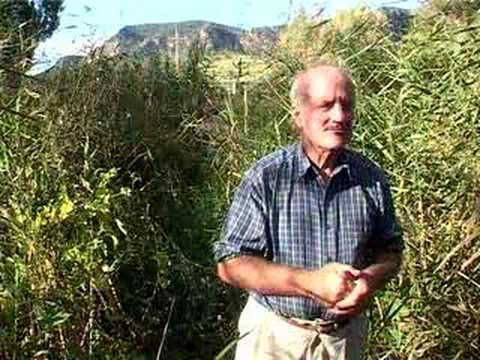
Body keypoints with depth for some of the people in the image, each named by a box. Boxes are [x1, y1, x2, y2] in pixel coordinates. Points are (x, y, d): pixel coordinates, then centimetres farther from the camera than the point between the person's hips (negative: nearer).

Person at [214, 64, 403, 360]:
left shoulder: (372, 179, -7)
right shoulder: (266, 178, -16)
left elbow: (391, 251, 4)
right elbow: (230, 264, -17)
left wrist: (370, 281, -19)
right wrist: (309, 282, -27)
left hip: (346, 335, 3)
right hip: (275, 335, -3)